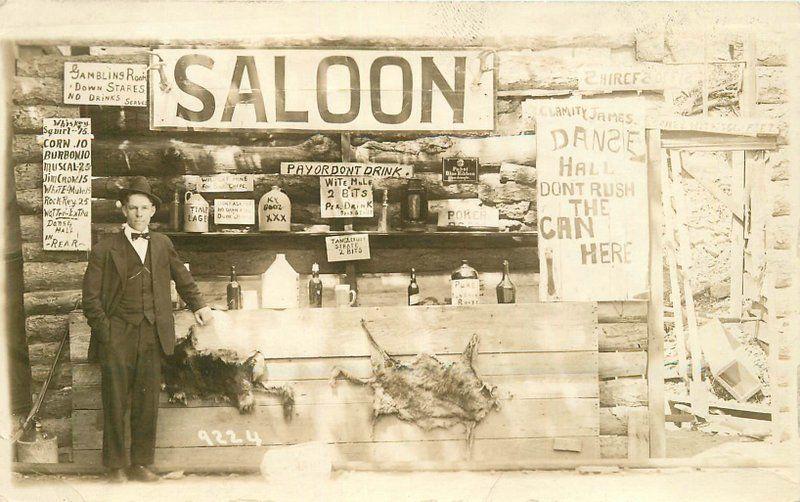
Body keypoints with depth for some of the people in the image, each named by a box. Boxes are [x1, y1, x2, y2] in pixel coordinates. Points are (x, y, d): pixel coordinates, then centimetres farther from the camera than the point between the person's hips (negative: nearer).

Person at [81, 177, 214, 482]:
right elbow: (91, 296, 1)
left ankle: (140, 464, 15)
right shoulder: (105, 250, 2)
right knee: (115, 403, 0)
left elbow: (182, 278, 26)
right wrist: (104, 331, -8)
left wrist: (198, 305, 14)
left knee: (148, 402, 5)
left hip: (152, 335, 3)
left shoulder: (163, 244, 13)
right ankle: (115, 467, 9)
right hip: (117, 336, -3)